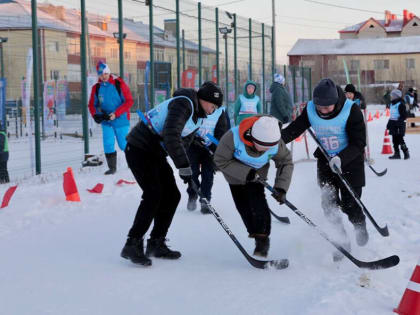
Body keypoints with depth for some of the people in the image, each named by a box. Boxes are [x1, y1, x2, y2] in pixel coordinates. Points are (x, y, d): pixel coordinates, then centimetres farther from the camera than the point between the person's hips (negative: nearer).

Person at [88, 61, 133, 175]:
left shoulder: (119, 84, -9)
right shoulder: (96, 88, 2)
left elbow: (129, 101, -11)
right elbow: (92, 105, 9)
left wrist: (115, 114, -18)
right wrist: (96, 115, -12)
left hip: (121, 120, -3)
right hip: (106, 122, 3)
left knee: (124, 144, 5)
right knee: (108, 144, -7)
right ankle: (112, 168, 7)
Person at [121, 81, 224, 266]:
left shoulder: (198, 116, 11)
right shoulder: (183, 104, -21)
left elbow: (184, 142, 19)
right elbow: (171, 135, -33)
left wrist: (190, 173, 11)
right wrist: (184, 166, -35)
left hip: (156, 154, 10)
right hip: (139, 149, -10)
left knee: (172, 195, 5)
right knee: (153, 194, -19)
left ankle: (156, 244, 14)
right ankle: (133, 245, -13)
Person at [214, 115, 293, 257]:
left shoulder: (275, 144, -31)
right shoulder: (233, 137, -39)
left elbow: (286, 162, -11)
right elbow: (221, 161, -26)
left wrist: (281, 187, -20)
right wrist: (245, 173, -32)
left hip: (257, 175, 0)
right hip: (235, 174, 0)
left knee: (258, 203, -17)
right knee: (244, 208, 3)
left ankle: (262, 239, -4)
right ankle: (255, 234, 25)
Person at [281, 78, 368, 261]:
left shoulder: (351, 110, -23)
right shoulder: (310, 109, -12)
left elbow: (359, 142, -22)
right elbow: (295, 129, -3)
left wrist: (341, 159, -35)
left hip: (350, 160, -3)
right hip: (326, 160, 4)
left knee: (350, 204, -3)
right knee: (329, 204, -4)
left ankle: (360, 227, 31)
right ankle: (342, 242, 13)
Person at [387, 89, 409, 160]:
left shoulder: (400, 104, -11)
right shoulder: (392, 104, 15)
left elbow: (404, 115, -14)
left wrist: (399, 122, -22)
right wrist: (389, 123, 22)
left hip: (399, 125, -9)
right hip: (393, 124, 9)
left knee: (400, 140, -8)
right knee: (395, 140, 9)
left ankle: (406, 153, 2)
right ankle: (397, 154, 14)